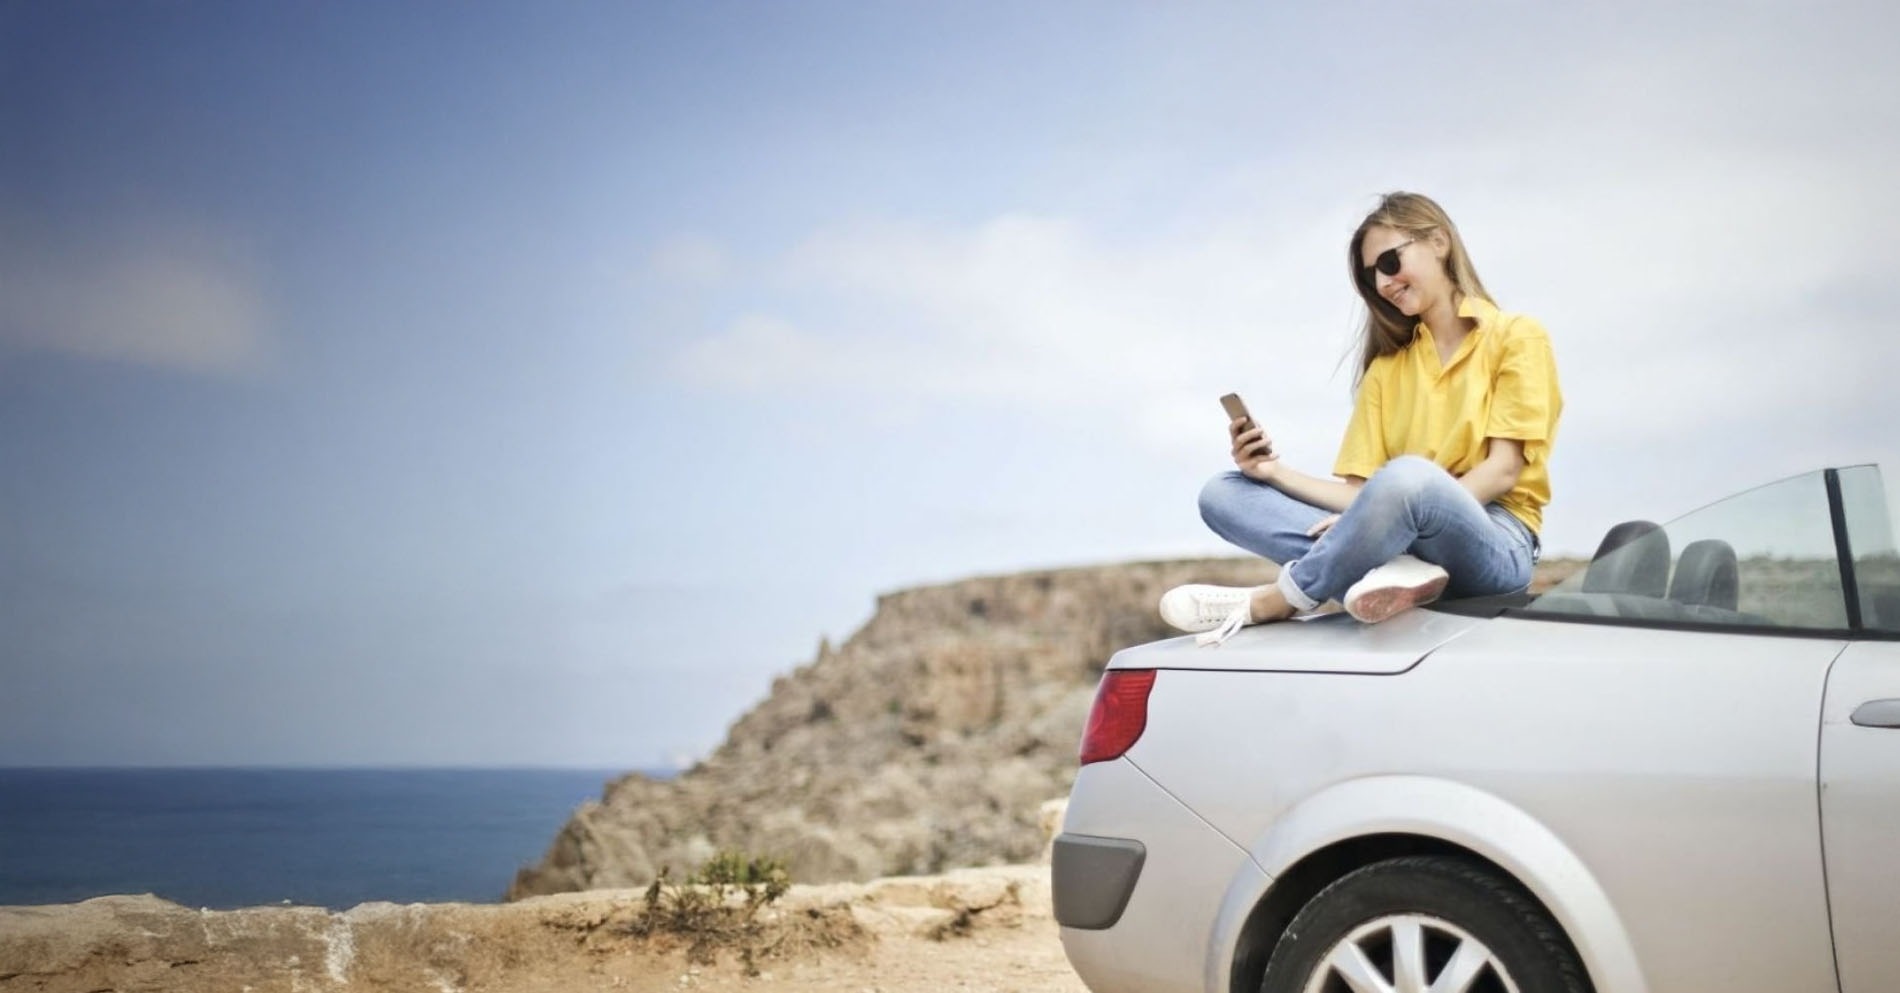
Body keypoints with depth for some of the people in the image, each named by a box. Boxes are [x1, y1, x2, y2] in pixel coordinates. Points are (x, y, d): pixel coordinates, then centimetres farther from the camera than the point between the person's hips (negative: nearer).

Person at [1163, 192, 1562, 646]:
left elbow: (1502, 470, -8)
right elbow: (1361, 492, 10)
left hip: (1495, 543, -5)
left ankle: (1273, 602, -21)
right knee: (1222, 494, -9)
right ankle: (1387, 568, -31)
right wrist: (1277, 472, -7)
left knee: (1407, 475, -40)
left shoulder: (1515, 337, 5)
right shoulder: (1386, 367, 21)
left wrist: (1386, 514, -19)